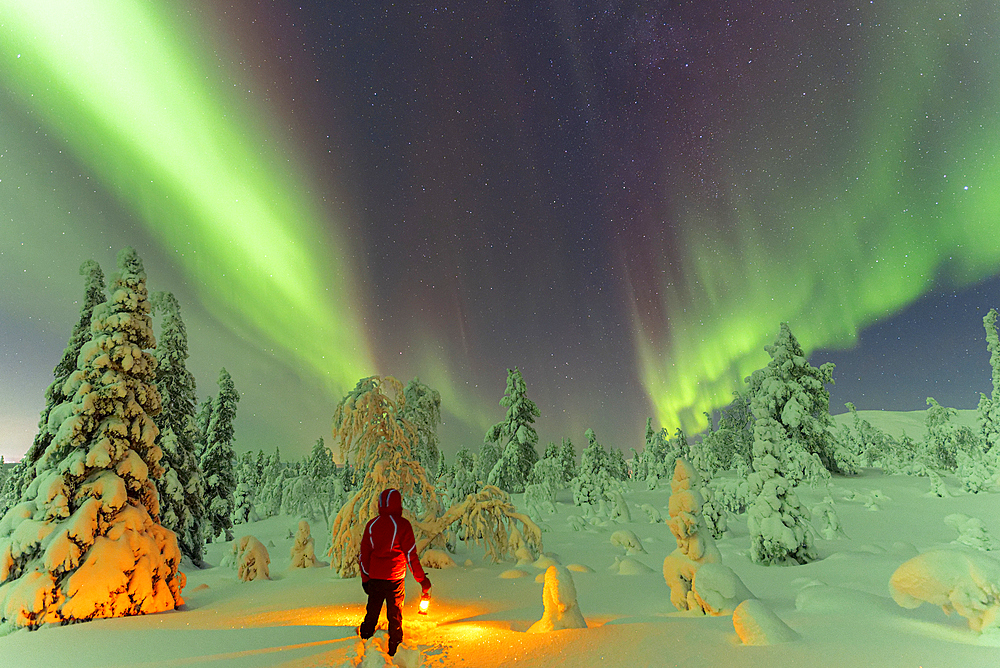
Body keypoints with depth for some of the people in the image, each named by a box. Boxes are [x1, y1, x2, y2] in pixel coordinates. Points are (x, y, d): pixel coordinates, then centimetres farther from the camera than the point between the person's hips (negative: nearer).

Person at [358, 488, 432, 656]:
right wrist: (422, 579, -2)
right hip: (394, 579, -3)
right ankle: (394, 651, 17)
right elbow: (411, 555, -10)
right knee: (395, 615, 10)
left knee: (372, 612, 18)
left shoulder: (371, 525, 1)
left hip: (374, 578, 3)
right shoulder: (402, 525, -11)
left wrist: (365, 578, 16)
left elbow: (363, 555, 6)